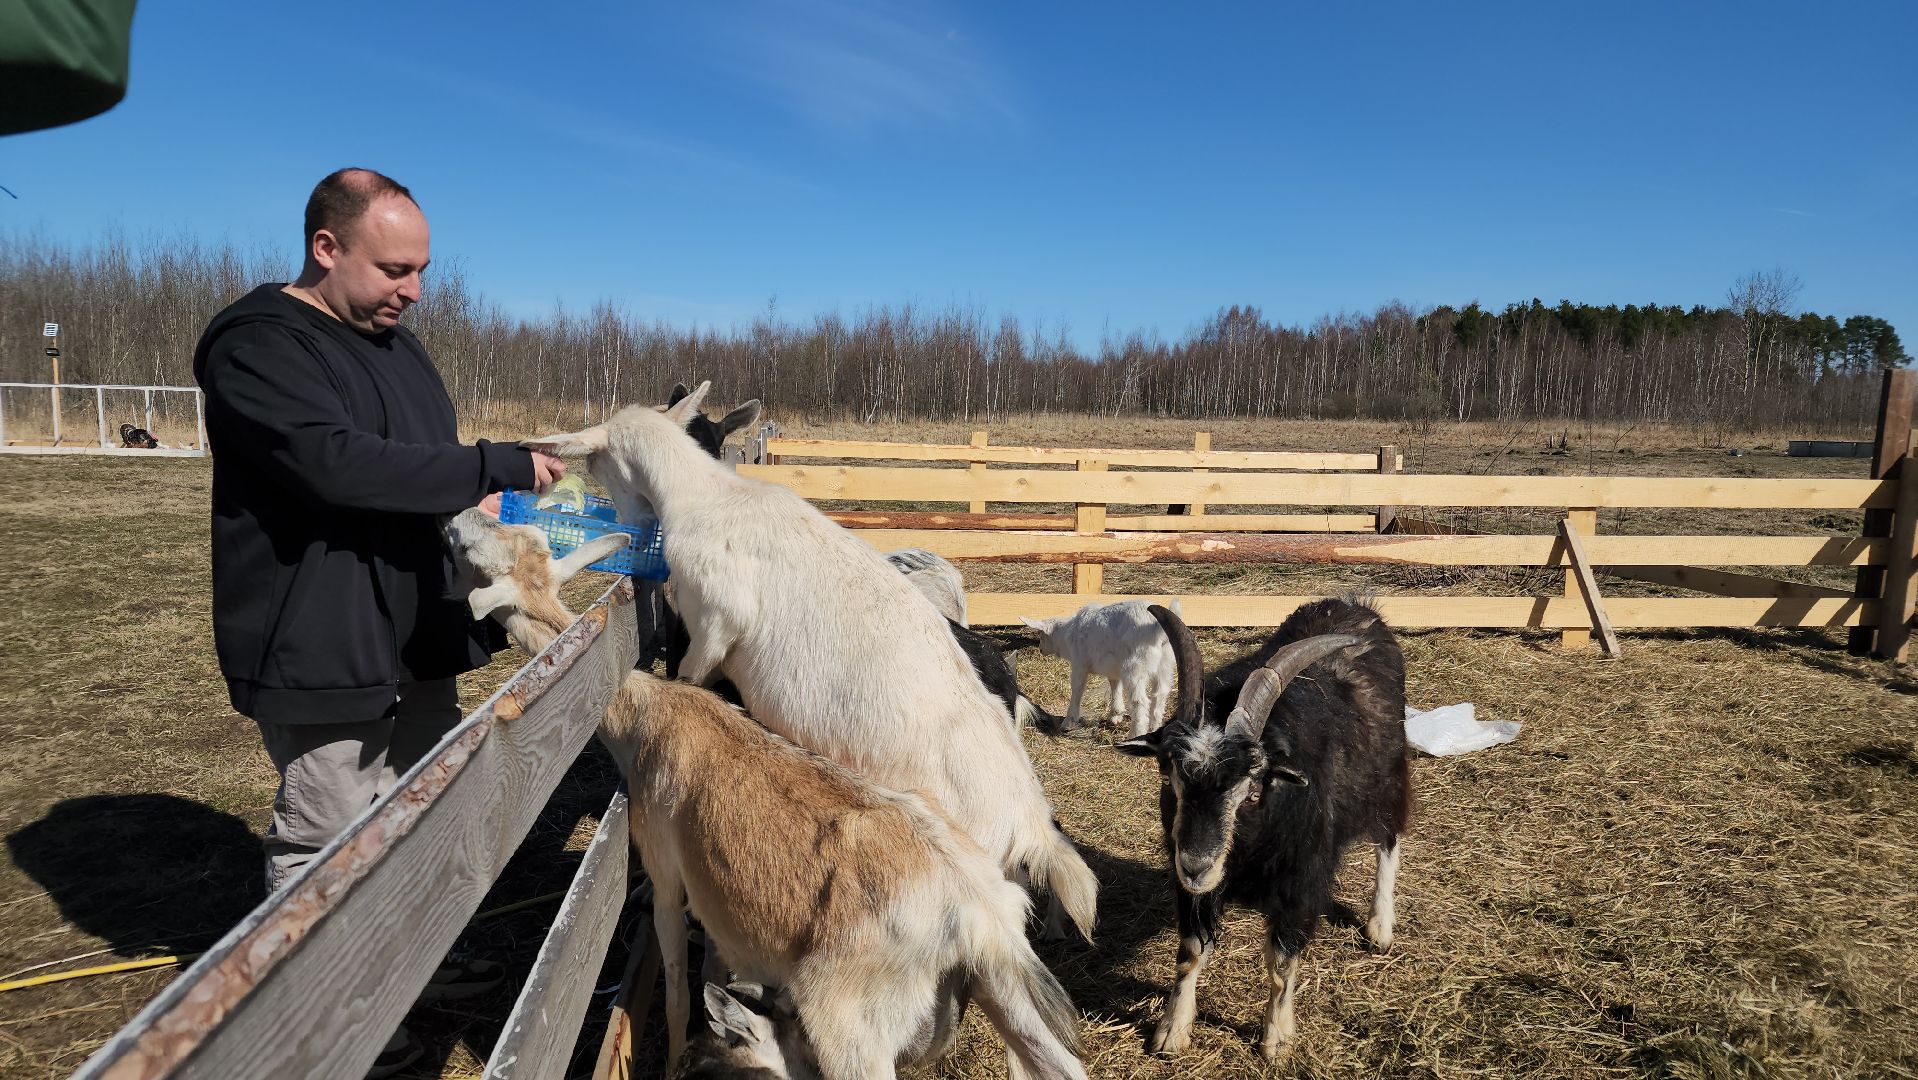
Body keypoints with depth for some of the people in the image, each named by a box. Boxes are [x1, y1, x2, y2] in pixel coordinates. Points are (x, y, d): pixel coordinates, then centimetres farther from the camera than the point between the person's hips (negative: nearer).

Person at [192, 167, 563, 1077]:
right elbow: (339, 463, -29)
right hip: (320, 646, -9)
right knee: (325, 841, 4)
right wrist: (496, 468, -25)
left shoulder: (394, 341, 13)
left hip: (416, 634, 9)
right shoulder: (260, 347, -15)